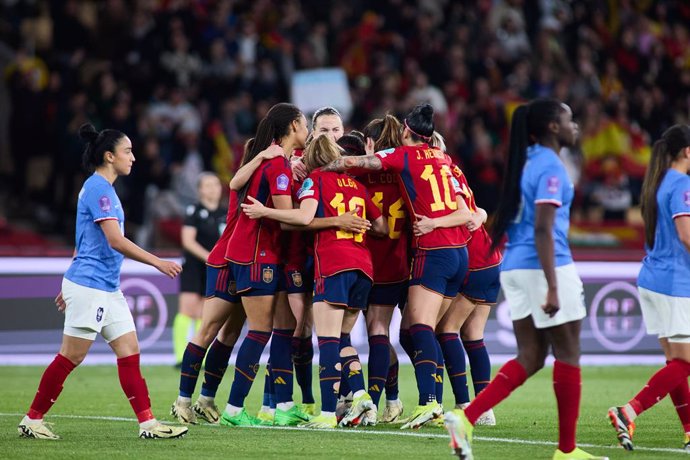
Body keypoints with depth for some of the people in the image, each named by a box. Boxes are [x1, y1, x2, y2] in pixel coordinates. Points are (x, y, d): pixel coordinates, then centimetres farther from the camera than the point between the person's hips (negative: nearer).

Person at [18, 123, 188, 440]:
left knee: (129, 351, 3)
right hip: (89, 287, -10)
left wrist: (70, 286, 26)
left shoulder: (102, 188, 16)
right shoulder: (98, 188, -14)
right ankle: (32, 420, 6)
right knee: (70, 357, -4)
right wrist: (158, 262, -17)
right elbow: (116, 241, -21)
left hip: (107, 289, 10)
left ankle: (148, 423, 1)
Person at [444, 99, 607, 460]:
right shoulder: (550, 167, -13)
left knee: (530, 357, 7)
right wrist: (552, 288, -23)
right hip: (544, 267, -9)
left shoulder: (527, 161, 14)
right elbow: (543, 230, -20)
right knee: (567, 354, 3)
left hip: (515, 266, 9)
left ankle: (466, 417, -9)